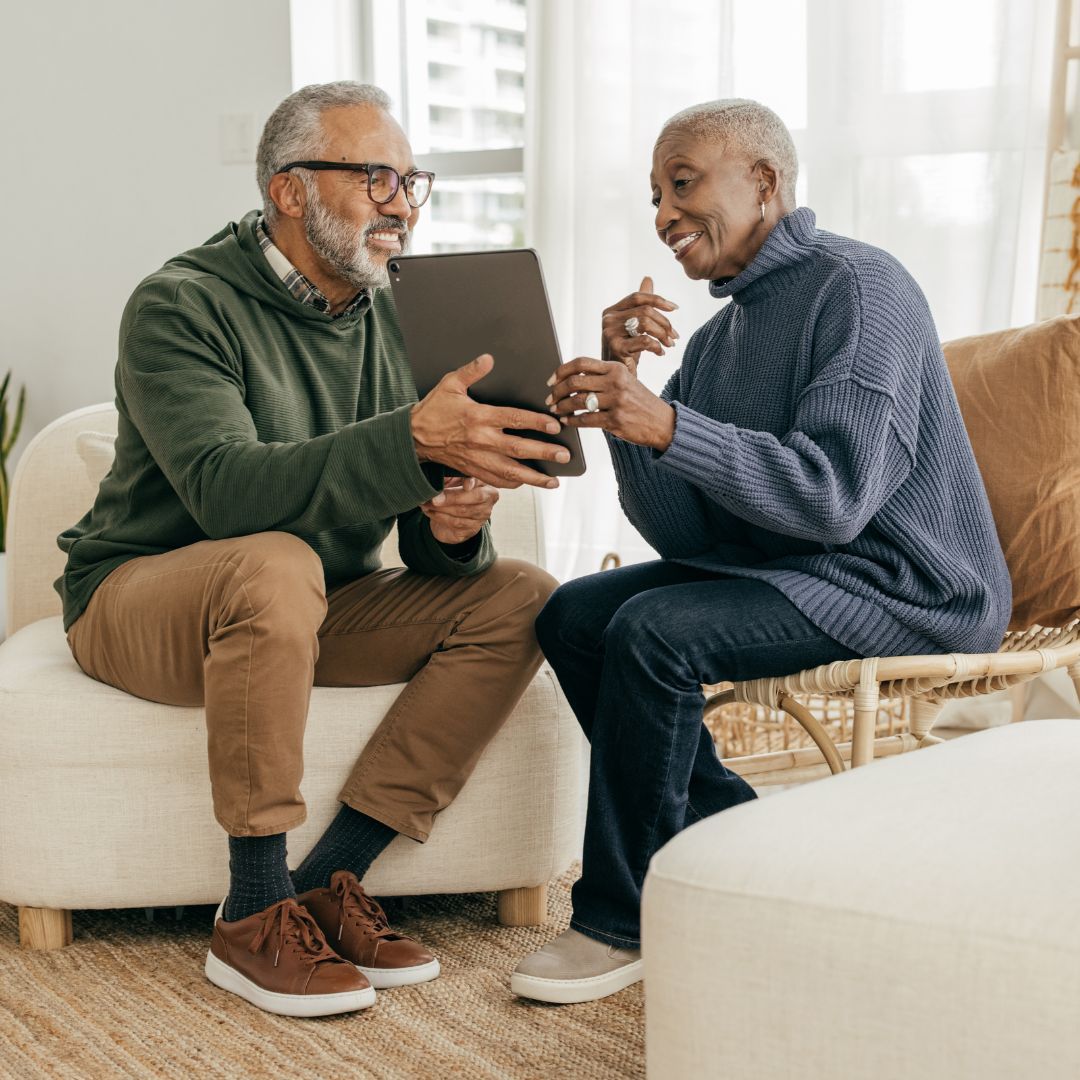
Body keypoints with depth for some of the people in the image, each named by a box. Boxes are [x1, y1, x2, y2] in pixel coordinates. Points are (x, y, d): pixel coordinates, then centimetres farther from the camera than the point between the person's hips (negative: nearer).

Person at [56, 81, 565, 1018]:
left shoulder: (397, 323, 2)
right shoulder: (183, 306, -16)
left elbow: (430, 547, 0)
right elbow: (224, 489, -34)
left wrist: (453, 527, -25)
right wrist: (413, 437, -45)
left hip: (318, 607, 6)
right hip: (141, 600, -6)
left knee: (518, 598, -14)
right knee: (276, 564, -39)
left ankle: (327, 879, -17)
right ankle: (255, 919, -26)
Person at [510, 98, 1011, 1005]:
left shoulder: (857, 287, -13)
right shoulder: (717, 335, 13)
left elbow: (833, 496, -27)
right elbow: (680, 533, 3)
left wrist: (669, 426, -34)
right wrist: (625, 388, -9)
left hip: (902, 586, -9)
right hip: (770, 566, 9)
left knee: (652, 632, -26)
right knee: (573, 617, -2)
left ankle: (622, 920, -10)